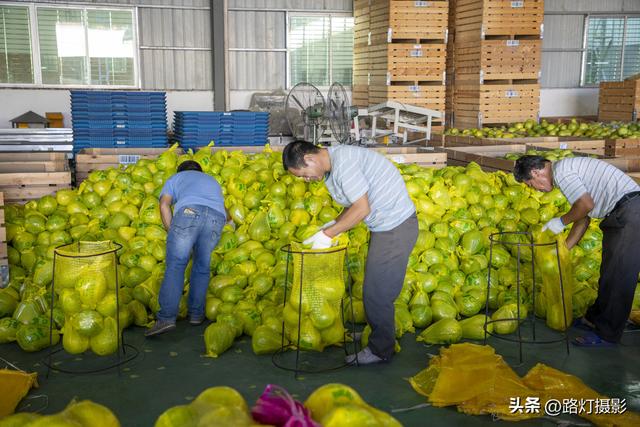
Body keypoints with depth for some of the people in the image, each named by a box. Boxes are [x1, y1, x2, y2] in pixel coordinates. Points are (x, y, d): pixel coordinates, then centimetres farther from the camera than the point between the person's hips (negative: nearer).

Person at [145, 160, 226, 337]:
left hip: (189, 210, -3)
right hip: (217, 216, 3)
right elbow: (223, 209, 53)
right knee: (202, 266, 17)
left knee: (175, 265, -3)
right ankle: (196, 314, 17)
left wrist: (172, 233, 14)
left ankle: (167, 317, -15)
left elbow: (164, 205, 15)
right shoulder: (212, 180, 45)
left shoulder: (175, 178, 34)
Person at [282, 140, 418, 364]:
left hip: (397, 227, -10)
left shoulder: (343, 162, -23)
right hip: (386, 226, 10)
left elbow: (361, 209, -24)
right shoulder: (331, 169, 8)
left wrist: (327, 234, -17)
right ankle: (378, 336, 36)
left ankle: (380, 350, 16)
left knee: (376, 292, 0)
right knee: (377, 288, 20)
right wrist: (328, 227, 2)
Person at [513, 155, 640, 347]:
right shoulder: (568, 170, 18)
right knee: (609, 272, 18)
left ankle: (607, 334, 4)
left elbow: (586, 204, -24)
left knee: (618, 276, -4)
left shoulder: (560, 171, -13)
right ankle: (596, 318, 30)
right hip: (619, 214, 11)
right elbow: (583, 218, 21)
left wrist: (562, 221, -7)